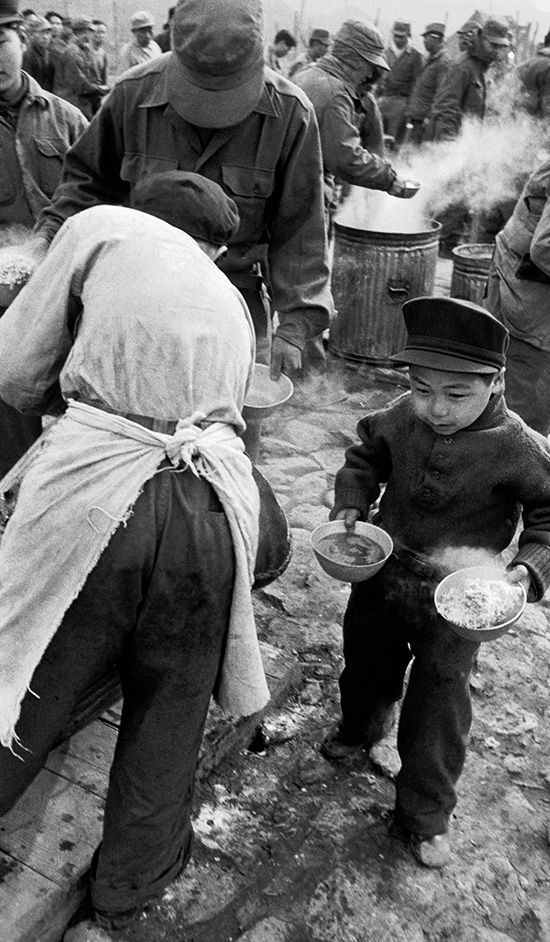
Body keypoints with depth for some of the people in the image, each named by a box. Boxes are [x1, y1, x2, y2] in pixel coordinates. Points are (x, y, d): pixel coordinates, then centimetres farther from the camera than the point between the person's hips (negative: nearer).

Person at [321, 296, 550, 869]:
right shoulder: (401, 419, -11)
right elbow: (365, 458, 8)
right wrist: (351, 505, -7)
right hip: (380, 576, 4)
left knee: (438, 708, 7)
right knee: (365, 665, 27)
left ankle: (426, 816, 29)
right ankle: (359, 728, 61)